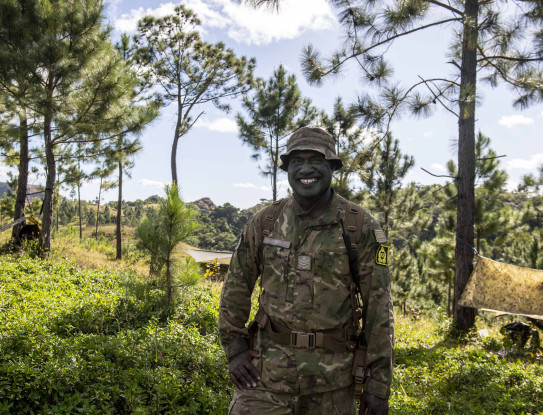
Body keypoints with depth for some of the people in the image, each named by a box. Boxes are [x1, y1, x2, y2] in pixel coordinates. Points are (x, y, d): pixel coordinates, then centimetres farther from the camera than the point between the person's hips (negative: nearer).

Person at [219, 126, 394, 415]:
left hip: (331, 374, -1)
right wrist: (234, 349, 2)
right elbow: (236, 285, 10)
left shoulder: (360, 227, -6)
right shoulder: (265, 222, 2)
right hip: (268, 366, 1)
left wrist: (379, 383, -6)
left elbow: (378, 307, -5)